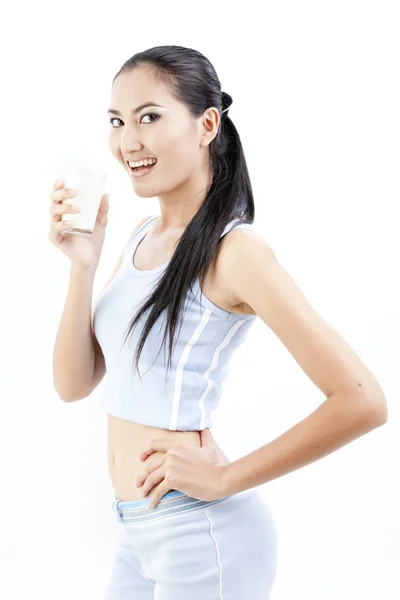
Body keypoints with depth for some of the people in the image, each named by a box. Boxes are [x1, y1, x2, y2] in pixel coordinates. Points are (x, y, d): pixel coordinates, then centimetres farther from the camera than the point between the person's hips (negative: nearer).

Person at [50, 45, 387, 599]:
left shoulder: (233, 250, -17)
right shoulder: (141, 239, 7)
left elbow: (363, 402, -22)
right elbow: (74, 384, 5)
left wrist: (226, 477, -17)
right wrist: (83, 264, -7)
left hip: (202, 533, -7)